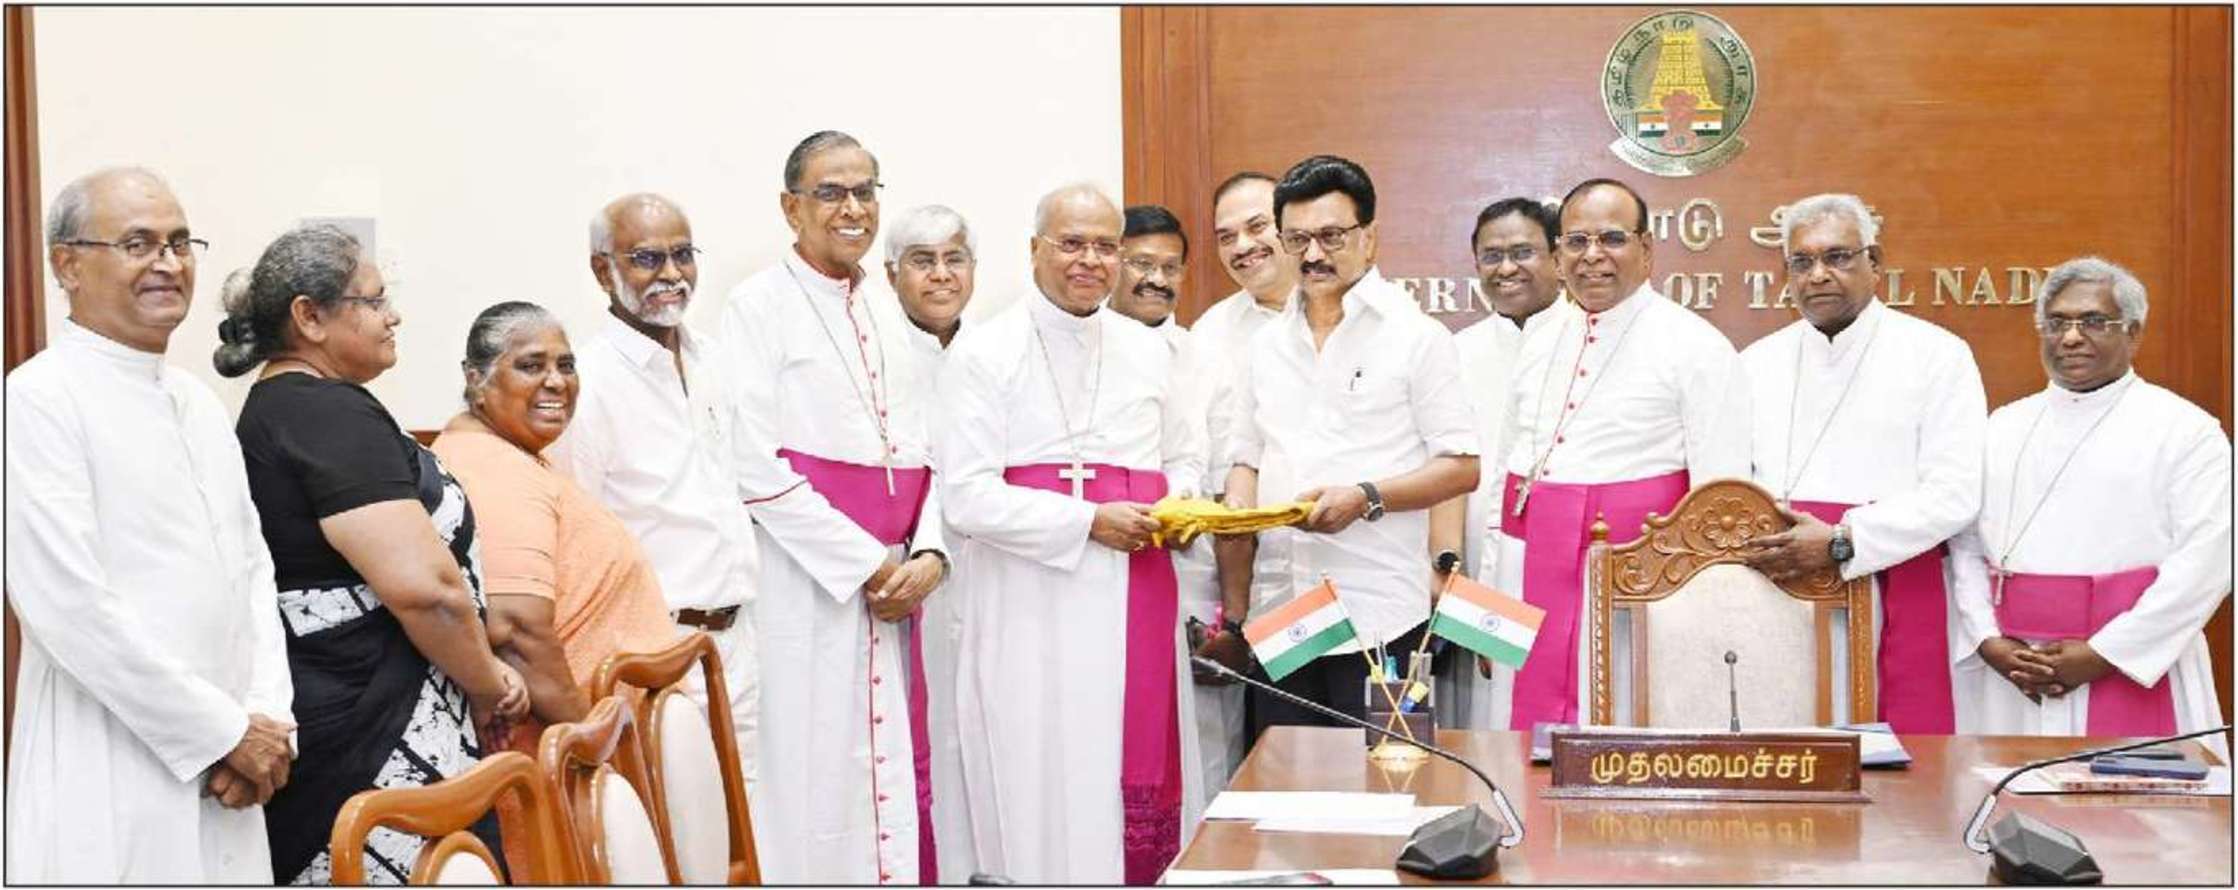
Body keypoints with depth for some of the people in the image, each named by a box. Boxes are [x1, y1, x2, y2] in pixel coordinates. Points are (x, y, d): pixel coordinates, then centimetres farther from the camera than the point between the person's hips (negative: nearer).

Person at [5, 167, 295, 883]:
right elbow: (69, 604, -16)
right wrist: (226, 731, -13)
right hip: (112, 791, -7)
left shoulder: (199, 402, 15)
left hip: (222, 779, 7)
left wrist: (267, 717, -1)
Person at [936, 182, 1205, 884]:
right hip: (1033, 609, -4)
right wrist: (1090, 521, -16)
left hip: (1134, 605, 5)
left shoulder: (1147, 351, 14)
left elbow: (1184, 458, 24)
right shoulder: (984, 353, -2)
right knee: (1047, 794, -3)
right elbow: (967, 497, -10)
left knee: (1138, 784, 5)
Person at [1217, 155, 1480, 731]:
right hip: (1281, 616, 5)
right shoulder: (1265, 347, 16)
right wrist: (1238, 508, 0)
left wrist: (1366, 498, -17)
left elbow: (1461, 468, -4)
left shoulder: (1416, 337, 0)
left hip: (1380, 620, -5)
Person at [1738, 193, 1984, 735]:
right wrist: (1749, 537, -7)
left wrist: (1840, 543, -15)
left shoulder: (1936, 356, 3)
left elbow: (1955, 494, -6)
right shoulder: (1758, 363, 16)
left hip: (1895, 607, -3)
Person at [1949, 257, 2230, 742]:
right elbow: (1966, 545, 8)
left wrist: (2102, 655, -13)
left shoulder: (2185, 429, 1)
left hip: (2133, 670, -3)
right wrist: (1989, 642, -8)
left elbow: (2206, 559, -9)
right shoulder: (2004, 427, 14)